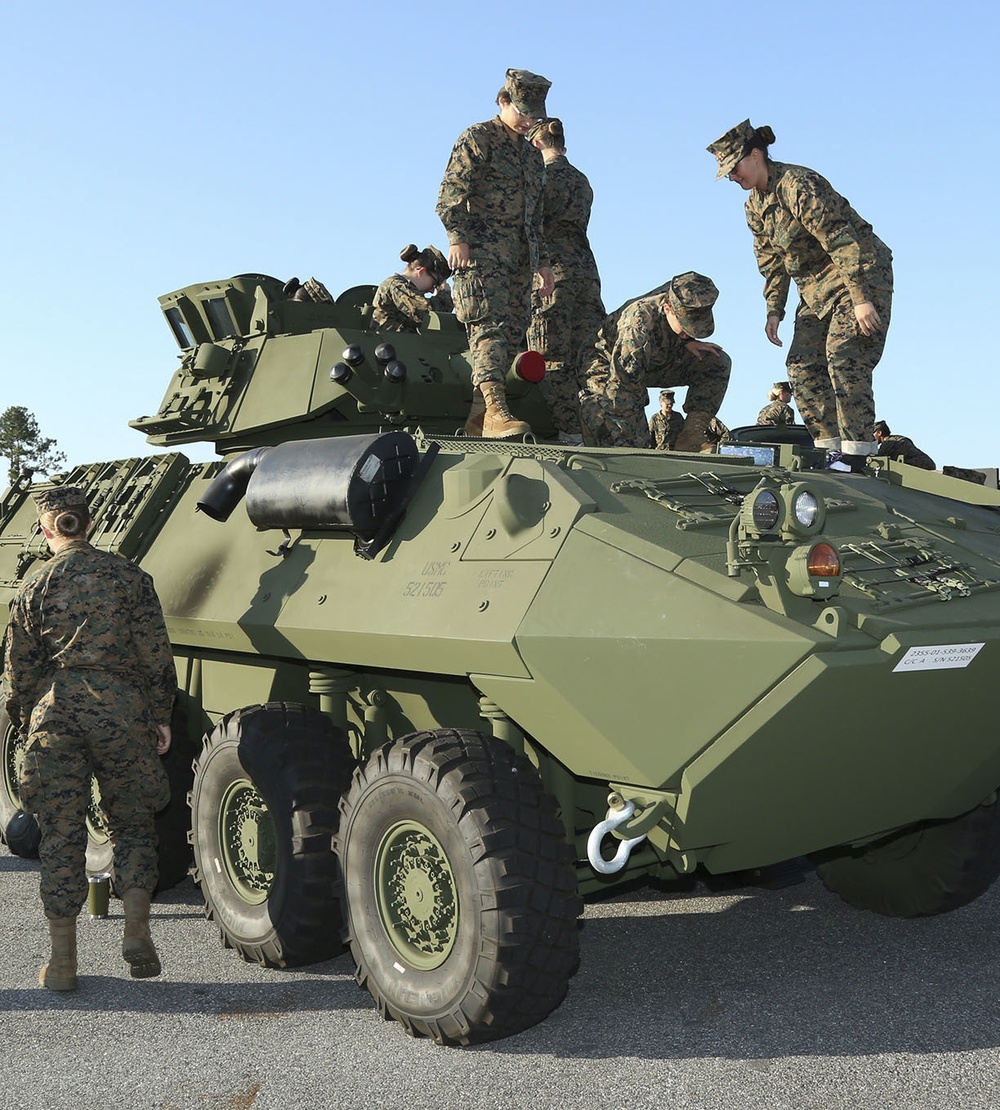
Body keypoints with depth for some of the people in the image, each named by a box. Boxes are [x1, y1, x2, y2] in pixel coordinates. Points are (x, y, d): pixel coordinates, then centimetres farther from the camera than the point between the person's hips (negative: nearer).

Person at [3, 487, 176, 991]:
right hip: (120, 709, 0)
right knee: (132, 825, 14)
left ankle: (61, 961, 12)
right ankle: (136, 931, 2)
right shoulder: (128, 575, 2)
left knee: (61, 834, 7)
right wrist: (161, 715, 7)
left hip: (54, 714, 0)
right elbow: (156, 656, -1)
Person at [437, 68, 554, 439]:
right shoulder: (478, 138, 2)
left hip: (519, 255, 8)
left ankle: (477, 415, 3)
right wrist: (457, 238, -20)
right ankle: (495, 410, -28)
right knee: (490, 324, -18)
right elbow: (451, 193, -8)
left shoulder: (532, 154, 25)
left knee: (513, 329, 1)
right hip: (482, 249, -7)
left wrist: (542, 261, 23)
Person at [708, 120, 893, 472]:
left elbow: (840, 240, -26)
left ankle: (856, 454, -17)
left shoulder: (798, 185, -21)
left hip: (861, 275, -9)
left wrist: (861, 298, -29)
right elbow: (771, 262, 15)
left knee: (843, 359, -18)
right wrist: (774, 310, 6)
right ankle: (828, 445, 4)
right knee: (802, 365, 0)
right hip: (815, 289, 9)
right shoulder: (755, 205, 7)